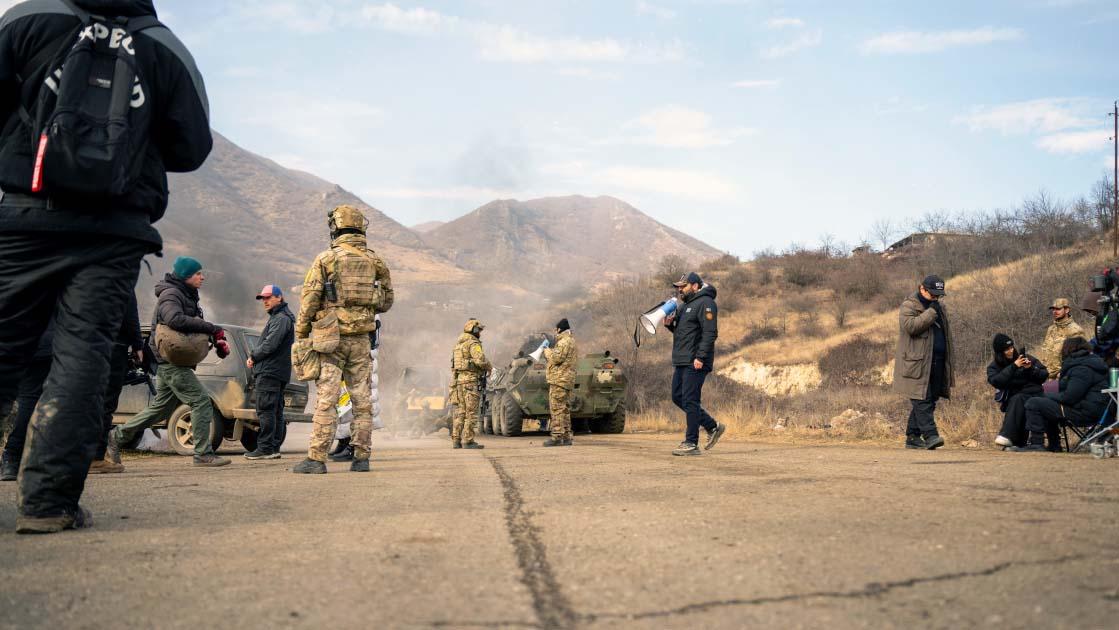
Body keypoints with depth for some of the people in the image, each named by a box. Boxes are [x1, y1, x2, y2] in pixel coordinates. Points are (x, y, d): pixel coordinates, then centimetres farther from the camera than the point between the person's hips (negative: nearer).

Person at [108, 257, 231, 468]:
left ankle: (117, 436, 26)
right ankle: (203, 454, -11)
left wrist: (217, 340, 0)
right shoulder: (171, 294, -11)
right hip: (172, 361, -10)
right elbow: (175, 320, -32)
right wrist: (213, 329, -30)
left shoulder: (188, 296, 21)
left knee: (161, 408, 16)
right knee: (201, 401, -13)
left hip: (174, 362, 10)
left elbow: (196, 325, 20)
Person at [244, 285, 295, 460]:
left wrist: (252, 356, -5)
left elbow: (270, 345, -20)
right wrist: (254, 357, 8)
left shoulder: (281, 319, -11)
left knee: (265, 410, -11)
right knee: (276, 412, 10)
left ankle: (265, 448, -12)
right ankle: (274, 448, 14)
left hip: (270, 372, -11)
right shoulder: (277, 317, 24)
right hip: (273, 372, 11)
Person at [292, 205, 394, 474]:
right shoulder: (375, 260, 8)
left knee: (326, 399, -4)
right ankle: (361, 457, 10)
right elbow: (387, 300, 12)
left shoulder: (326, 259, -4)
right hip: (361, 338, 3)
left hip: (330, 338, -3)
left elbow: (310, 300, -6)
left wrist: (300, 335, 3)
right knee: (362, 399, 7)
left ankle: (316, 459, -3)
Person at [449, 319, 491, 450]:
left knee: (460, 412, 10)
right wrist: (489, 367, -4)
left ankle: (456, 440, 9)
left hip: (458, 380, 8)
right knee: (471, 413, -5)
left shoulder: (458, 343, 18)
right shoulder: (473, 343, -9)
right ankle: (468, 441, -6)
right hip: (471, 380, -8)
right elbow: (480, 359, -24)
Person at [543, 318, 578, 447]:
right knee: (564, 409, 11)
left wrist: (547, 351, -3)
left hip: (559, 380, -10)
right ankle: (566, 437, 13)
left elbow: (557, 358, -19)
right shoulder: (572, 342, 22)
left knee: (557, 409, -11)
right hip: (567, 380, 10)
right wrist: (550, 352, 16)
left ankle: (557, 437, -13)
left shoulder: (564, 342, -10)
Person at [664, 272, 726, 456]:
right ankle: (713, 427, 22)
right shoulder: (685, 306, 21)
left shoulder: (705, 303, -10)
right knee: (678, 397, 12)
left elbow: (710, 333, -18)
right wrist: (669, 324, 6)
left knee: (690, 401, -8)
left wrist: (700, 357, -24)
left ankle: (691, 444, -1)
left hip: (695, 363, -10)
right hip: (681, 362, 10)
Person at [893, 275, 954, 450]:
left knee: (929, 401, 7)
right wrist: (930, 312, -17)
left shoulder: (940, 307, 21)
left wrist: (948, 361, 22)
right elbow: (910, 326, -22)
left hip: (937, 363, 8)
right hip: (918, 363, -8)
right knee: (922, 400, -13)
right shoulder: (909, 306, -4)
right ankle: (930, 435, -17)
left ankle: (913, 436, 13)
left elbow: (946, 334, 27)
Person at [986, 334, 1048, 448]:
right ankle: (1017, 443, -36)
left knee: (1017, 400, -33)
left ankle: (1007, 436, -46)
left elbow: (1044, 375, 8)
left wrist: (1031, 368, -12)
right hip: (1010, 400, 1)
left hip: (1032, 395, -1)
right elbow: (996, 381, -13)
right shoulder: (994, 367, 8)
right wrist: (1014, 366, -17)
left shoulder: (1026, 358, 9)